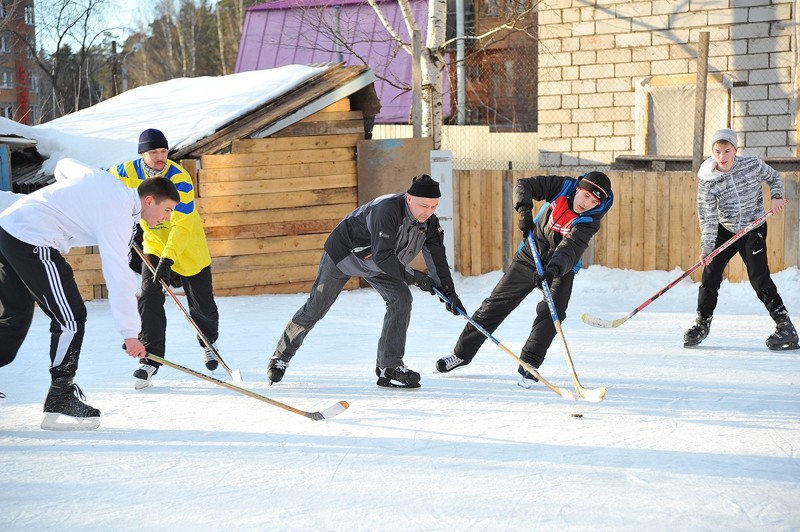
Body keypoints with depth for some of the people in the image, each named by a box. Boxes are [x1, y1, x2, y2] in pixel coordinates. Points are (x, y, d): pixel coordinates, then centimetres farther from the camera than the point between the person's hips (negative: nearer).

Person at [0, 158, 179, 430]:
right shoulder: (118, 213, -13)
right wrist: (130, 332, -16)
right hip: (32, 241, -10)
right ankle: (60, 400, -2)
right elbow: (118, 275, -18)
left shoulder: (103, 179, 13)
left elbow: (64, 166, 33)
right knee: (71, 318, -6)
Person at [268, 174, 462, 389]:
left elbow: (437, 256, -9)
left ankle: (389, 367, -10)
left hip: (377, 265, 6)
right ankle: (281, 356, 24)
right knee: (316, 308, 3)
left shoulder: (429, 221, -14)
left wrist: (448, 290, -18)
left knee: (401, 299, -15)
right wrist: (412, 276, -43)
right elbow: (382, 257, -39)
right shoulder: (388, 210, -37)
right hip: (344, 253, -6)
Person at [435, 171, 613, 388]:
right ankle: (462, 353, 18)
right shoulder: (562, 186, -17)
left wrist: (553, 270, -53)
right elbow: (524, 185, -17)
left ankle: (528, 366, -15)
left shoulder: (589, 221, -25)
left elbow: (570, 248, -37)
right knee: (496, 304, 6)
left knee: (552, 311, -24)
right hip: (529, 256, 2)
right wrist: (524, 210, -35)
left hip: (561, 268, -2)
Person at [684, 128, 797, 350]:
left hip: (754, 229, -2)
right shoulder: (708, 182, -14)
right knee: (710, 275, -1)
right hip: (724, 231, 2)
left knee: (759, 277, -11)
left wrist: (776, 196, -10)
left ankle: (785, 327, -6)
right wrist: (706, 248, -24)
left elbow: (774, 177, 9)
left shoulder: (753, 164, -12)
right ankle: (702, 323, 18)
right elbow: (707, 218, -16)